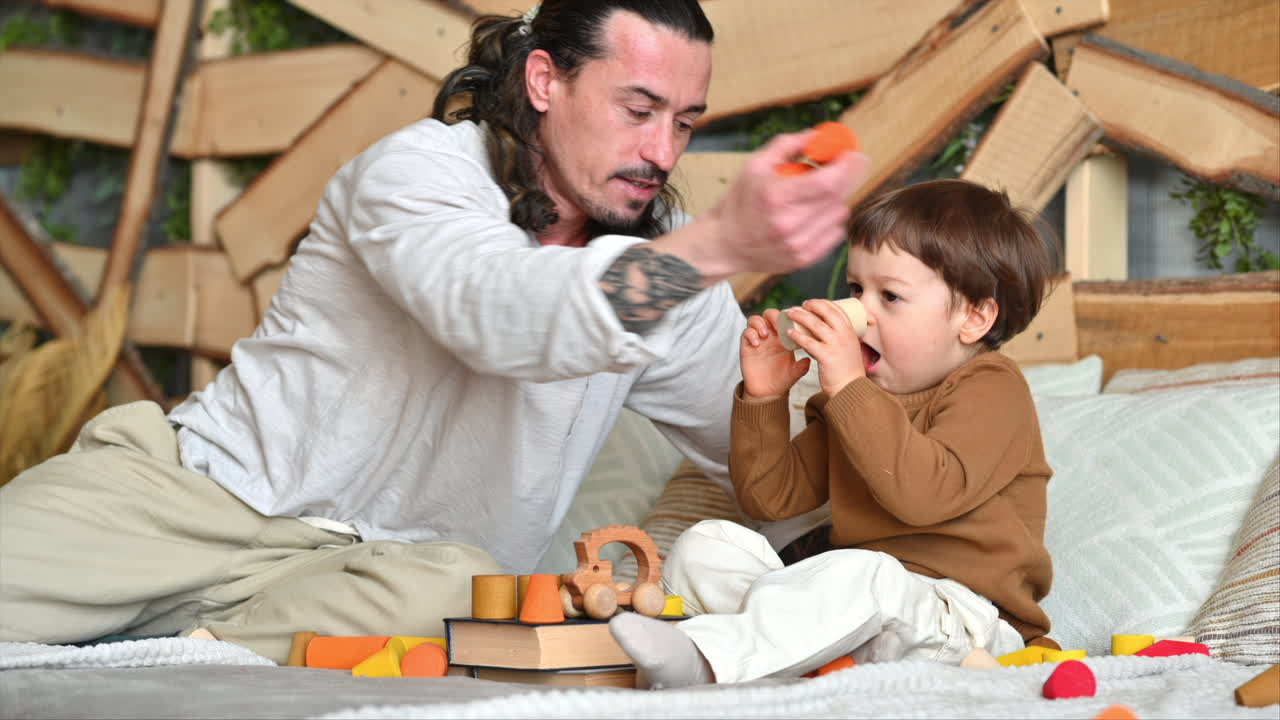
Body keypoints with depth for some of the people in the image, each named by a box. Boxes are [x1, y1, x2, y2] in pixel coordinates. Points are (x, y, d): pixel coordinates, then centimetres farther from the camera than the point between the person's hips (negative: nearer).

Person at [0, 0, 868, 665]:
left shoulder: (666, 256, 7)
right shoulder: (422, 167, -11)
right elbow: (503, 316, -33)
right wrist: (722, 247, -46)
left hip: (390, 561, 4)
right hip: (203, 485, -4)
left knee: (461, 592, -35)